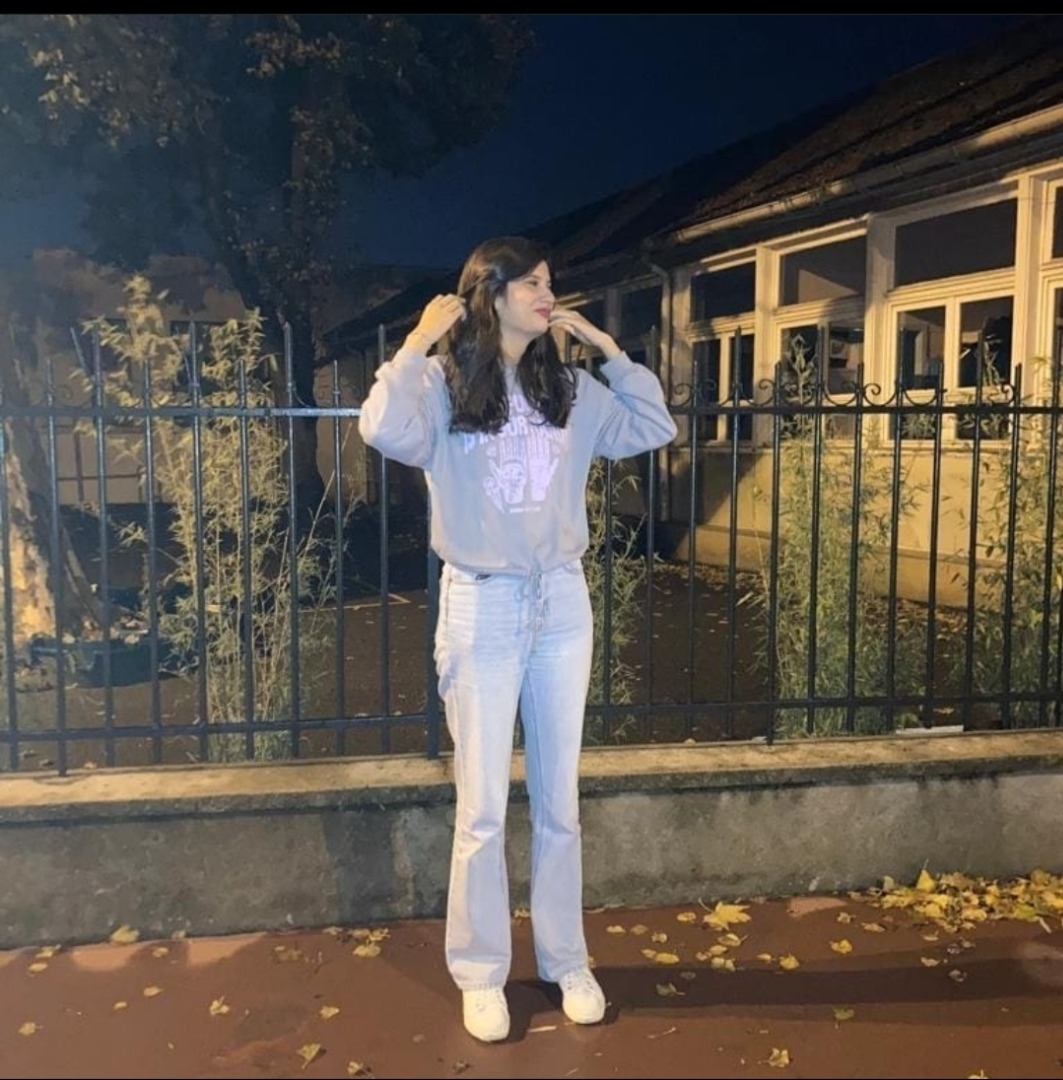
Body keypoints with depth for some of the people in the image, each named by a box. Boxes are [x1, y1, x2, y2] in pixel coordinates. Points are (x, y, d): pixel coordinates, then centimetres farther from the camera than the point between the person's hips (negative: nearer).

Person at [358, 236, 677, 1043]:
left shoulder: (570, 388, 8)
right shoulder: (444, 384, -7)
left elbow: (654, 429, 10)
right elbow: (386, 432, -27)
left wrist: (606, 347, 6)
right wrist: (419, 343, -16)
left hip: (563, 604, 4)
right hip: (482, 607, -4)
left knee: (559, 802, 14)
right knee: (483, 809, 6)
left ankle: (566, 960, 30)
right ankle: (481, 974, 24)